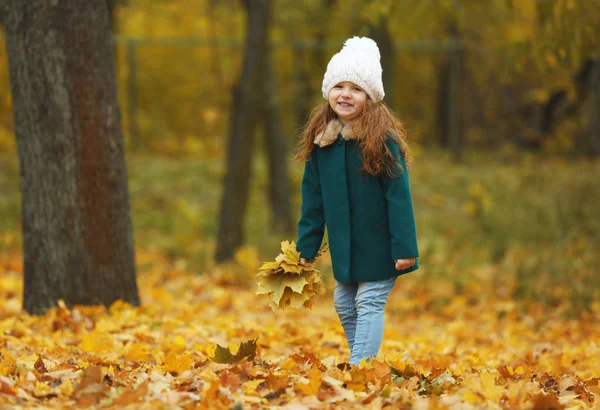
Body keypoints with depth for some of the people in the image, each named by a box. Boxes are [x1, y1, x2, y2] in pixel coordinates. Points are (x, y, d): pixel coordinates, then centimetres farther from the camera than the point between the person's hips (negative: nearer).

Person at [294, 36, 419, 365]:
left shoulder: (383, 139, -15)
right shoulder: (321, 139, 1)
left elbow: (399, 196, -15)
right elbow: (313, 196, 8)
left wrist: (405, 248, -18)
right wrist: (306, 246, 8)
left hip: (378, 245, -6)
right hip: (344, 245, 6)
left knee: (369, 304, -5)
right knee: (344, 305, 12)